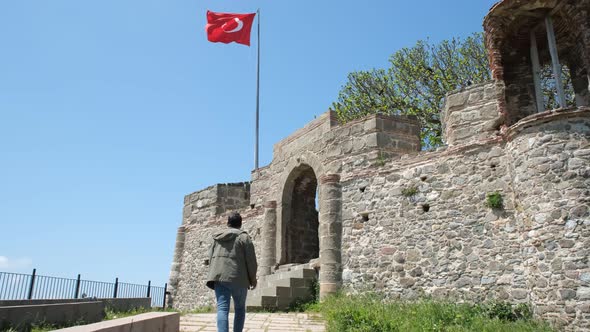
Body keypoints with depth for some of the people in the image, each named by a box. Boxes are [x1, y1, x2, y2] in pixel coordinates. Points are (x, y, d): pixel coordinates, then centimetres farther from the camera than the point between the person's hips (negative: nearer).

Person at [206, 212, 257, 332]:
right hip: (237, 278, -3)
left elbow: (211, 258, 17)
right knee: (240, 308, 14)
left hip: (219, 277, 3)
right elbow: (251, 260, -3)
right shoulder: (243, 237, 0)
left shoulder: (217, 238, 16)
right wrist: (253, 278, 9)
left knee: (222, 309, -4)